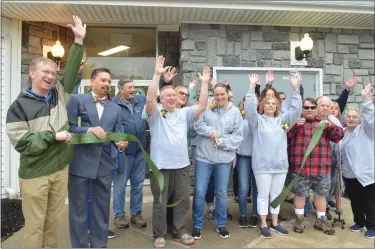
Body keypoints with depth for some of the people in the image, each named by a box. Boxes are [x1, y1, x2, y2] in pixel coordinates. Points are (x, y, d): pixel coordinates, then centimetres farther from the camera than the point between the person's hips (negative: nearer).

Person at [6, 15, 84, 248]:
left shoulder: (59, 95, 5)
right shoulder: (19, 105, -6)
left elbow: (71, 73, 0)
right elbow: (20, 141, -11)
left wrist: (79, 41, -5)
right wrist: (53, 136, -15)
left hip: (60, 169, 4)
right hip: (35, 174, -4)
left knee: (54, 221, 16)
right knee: (35, 224, 8)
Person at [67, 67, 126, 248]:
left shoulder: (115, 108, 11)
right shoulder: (77, 100, 0)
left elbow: (118, 133, 7)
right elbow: (68, 127, -6)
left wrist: (120, 143, -14)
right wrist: (89, 130, -20)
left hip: (104, 164, 4)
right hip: (80, 163, -3)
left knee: (102, 208, 15)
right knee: (79, 209, 9)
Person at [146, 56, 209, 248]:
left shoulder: (184, 114, 9)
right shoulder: (155, 113, -2)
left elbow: (202, 106, 0)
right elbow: (149, 98, -20)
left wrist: (204, 83, -6)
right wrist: (157, 74, -25)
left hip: (182, 165, 4)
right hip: (161, 166, -4)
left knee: (183, 201, 14)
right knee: (160, 202, 9)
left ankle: (180, 231, 32)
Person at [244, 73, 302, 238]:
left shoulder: (282, 120, 12)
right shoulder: (257, 120, 0)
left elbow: (295, 110, 6)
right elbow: (249, 107, -14)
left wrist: (295, 90, -2)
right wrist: (252, 87, -18)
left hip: (280, 164, 5)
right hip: (263, 164, -4)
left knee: (276, 195, 14)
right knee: (263, 195, 4)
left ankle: (274, 224, 28)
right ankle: (263, 225, 17)